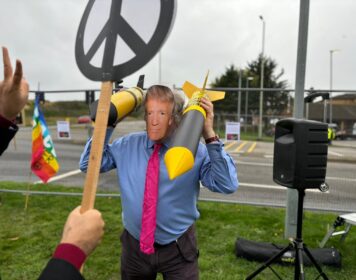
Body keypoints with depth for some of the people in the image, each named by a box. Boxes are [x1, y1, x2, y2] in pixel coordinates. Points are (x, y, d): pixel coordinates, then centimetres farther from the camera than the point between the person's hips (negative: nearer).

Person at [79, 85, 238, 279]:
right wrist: (107, 125, -11)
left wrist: (210, 136, -29)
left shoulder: (194, 150, -12)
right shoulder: (126, 146, -3)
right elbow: (87, 164, -1)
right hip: (134, 247, 3)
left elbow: (228, 185, -22)